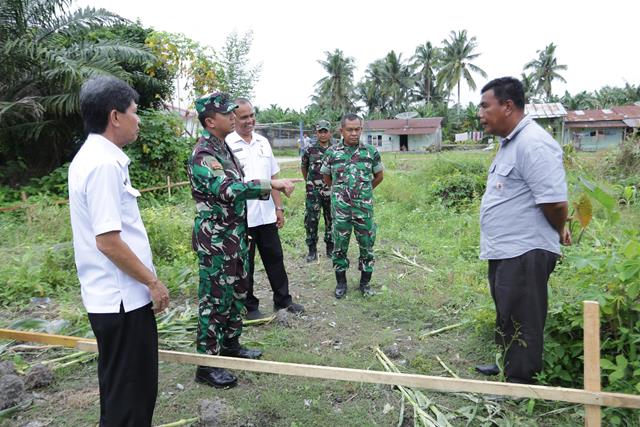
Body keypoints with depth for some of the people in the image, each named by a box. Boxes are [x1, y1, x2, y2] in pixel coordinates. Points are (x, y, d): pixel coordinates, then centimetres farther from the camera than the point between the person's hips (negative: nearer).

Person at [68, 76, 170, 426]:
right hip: (122, 298, -10)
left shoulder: (91, 157, 10)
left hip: (113, 296, 10)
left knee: (124, 389, 24)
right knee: (129, 395, 6)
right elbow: (107, 240, -25)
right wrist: (152, 282, -14)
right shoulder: (104, 164, -21)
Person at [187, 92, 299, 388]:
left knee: (237, 293, 19)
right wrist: (271, 184, -34)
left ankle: (230, 343, 36)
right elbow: (229, 189, -33)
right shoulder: (202, 155, -19)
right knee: (215, 300, 0)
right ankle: (207, 365, 12)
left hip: (235, 235, 9)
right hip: (216, 240, -9)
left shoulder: (223, 148, 11)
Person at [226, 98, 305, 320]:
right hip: (241, 217, -5)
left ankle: (282, 299, 30)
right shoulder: (227, 144, -8)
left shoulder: (263, 142, 9)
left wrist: (279, 207, 10)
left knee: (275, 258, 14)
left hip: (266, 214, 5)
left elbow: (273, 177, 12)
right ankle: (249, 307, 24)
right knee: (245, 264, 9)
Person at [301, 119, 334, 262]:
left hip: (331, 191, 1)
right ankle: (312, 250, 10)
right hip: (313, 192, -1)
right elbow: (303, 167, 15)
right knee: (311, 221, -1)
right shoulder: (310, 150, 1)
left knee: (331, 221, 9)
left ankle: (330, 248, 23)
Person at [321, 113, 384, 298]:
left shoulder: (371, 151, -2)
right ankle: (341, 282, 23)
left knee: (367, 245, 8)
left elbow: (378, 176, 13)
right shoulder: (332, 152, -2)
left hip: (364, 208, 0)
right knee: (339, 246, 8)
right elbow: (326, 178, 14)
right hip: (340, 208, 0)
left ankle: (365, 281, 24)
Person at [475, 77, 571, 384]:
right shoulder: (510, 142, 14)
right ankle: (508, 364, 40)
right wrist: (558, 230, 20)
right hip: (504, 251, 10)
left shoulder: (533, 143, -20)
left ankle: (521, 381, 18)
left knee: (521, 321, 3)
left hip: (524, 253, -10)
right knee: (506, 315, 23)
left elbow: (554, 201, -24)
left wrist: (559, 233, -5)